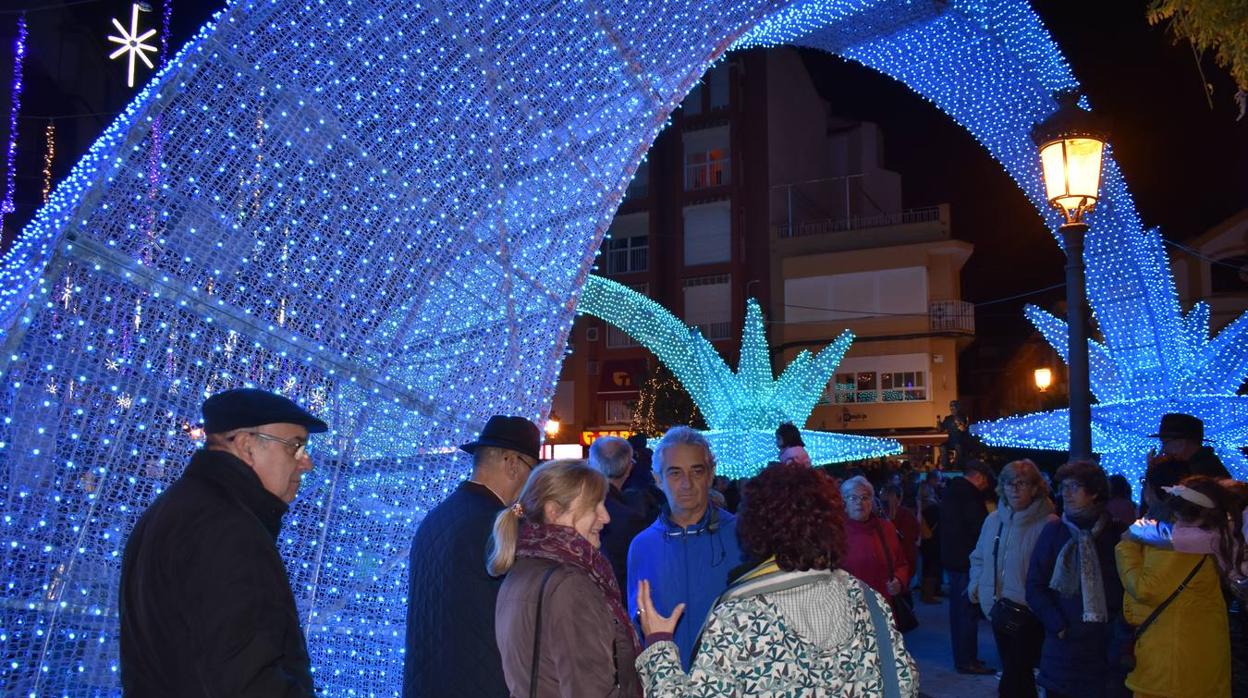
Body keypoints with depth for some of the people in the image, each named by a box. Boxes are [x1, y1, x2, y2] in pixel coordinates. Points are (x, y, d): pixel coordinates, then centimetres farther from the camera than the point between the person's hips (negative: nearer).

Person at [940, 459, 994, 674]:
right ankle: (967, 661, -2)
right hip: (966, 560, -10)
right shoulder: (969, 494, -17)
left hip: (952, 558, 10)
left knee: (958, 609, 15)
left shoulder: (951, 491, 14)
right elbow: (980, 526, -19)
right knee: (968, 611, -5)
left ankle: (962, 657, 22)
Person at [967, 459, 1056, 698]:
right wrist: (976, 584, 9)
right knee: (1015, 675, 19)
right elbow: (979, 557, 21)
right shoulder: (993, 519, 8)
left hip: (1029, 613, -6)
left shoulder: (1047, 524, -12)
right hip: (999, 608, 6)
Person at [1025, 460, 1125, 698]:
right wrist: (1057, 625, -9)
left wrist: (1119, 629, -5)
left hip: (1105, 648, 0)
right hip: (1063, 646, 0)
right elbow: (1035, 587, 0)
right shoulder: (1054, 531, 1)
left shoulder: (1115, 534, 0)